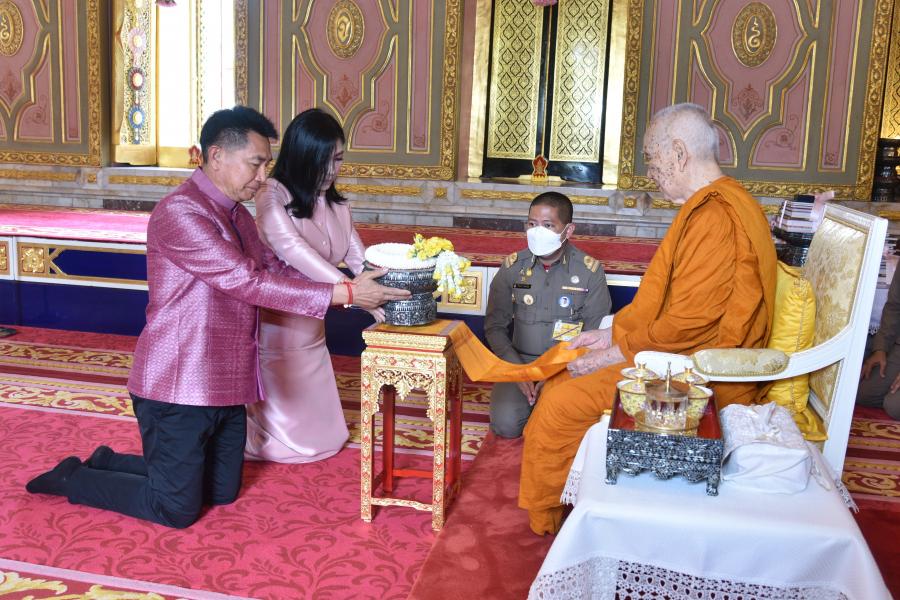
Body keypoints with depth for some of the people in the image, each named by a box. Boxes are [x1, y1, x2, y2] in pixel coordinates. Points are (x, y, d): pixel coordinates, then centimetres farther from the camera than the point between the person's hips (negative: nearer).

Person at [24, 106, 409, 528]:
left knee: (222, 492, 18)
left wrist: (349, 288, -3)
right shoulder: (179, 212, -20)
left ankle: (107, 464, 33)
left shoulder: (238, 216, 11)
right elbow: (247, 282, -26)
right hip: (179, 387, -9)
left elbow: (276, 270, 10)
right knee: (177, 509, 2)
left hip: (225, 387, 9)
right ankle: (73, 479, 24)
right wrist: (342, 295, -25)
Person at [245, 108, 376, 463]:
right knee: (278, 433, 7)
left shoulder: (337, 206, 5)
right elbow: (294, 250, -29)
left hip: (311, 330, 7)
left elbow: (359, 259, 0)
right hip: (273, 326, -7)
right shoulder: (272, 196, -16)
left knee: (319, 432, 17)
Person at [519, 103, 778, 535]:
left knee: (560, 406, -14)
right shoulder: (710, 206, 13)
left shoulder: (715, 218, -23)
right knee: (561, 381, 10)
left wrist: (618, 352, -15)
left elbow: (690, 321, -26)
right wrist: (612, 333, 9)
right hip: (679, 356, 11)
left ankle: (546, 520, 9)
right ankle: (548, 513, 21)